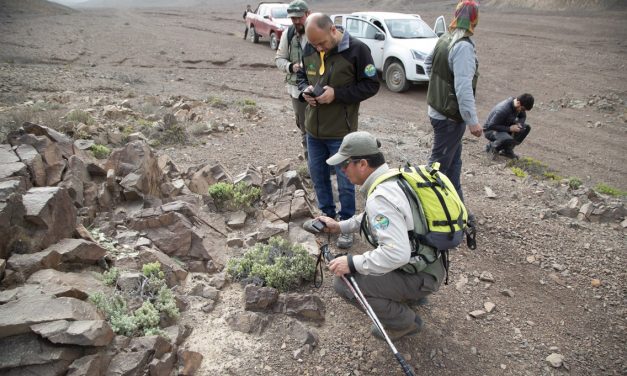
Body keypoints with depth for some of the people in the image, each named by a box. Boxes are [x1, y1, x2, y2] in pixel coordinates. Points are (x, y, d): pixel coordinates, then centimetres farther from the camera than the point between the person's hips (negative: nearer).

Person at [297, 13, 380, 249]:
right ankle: (327, 215, 38)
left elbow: (371, 85, -12)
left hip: (341, 132, -5)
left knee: (345, 181, 5)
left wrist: (337, 94, -22)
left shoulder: (357, 50, -16)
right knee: (318, 176, 18)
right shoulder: (308, 49, 0)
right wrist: (305, 89, -8)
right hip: (313, 129, 6)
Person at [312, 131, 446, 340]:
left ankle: (404, 322, 3)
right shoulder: (393, 176, 1)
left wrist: (352, 263, -25)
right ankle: (411, 295, 23)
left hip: (422, 276, -9)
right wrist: (340, 226, 10)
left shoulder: (380, 197, -29)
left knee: (343, 281, -14)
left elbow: (397, 254, -36)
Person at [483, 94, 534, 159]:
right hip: (490, 130, -9)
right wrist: (509, 129, -30)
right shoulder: (503, 110, -33)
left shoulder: (519, 107, -9)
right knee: (508, 140, -37)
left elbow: (523, 117, 11)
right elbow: (491, 126, -31)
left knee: (526, 127, -3)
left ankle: (507, 150, 5)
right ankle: (491, 146, -3)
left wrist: (519, 123, -13)